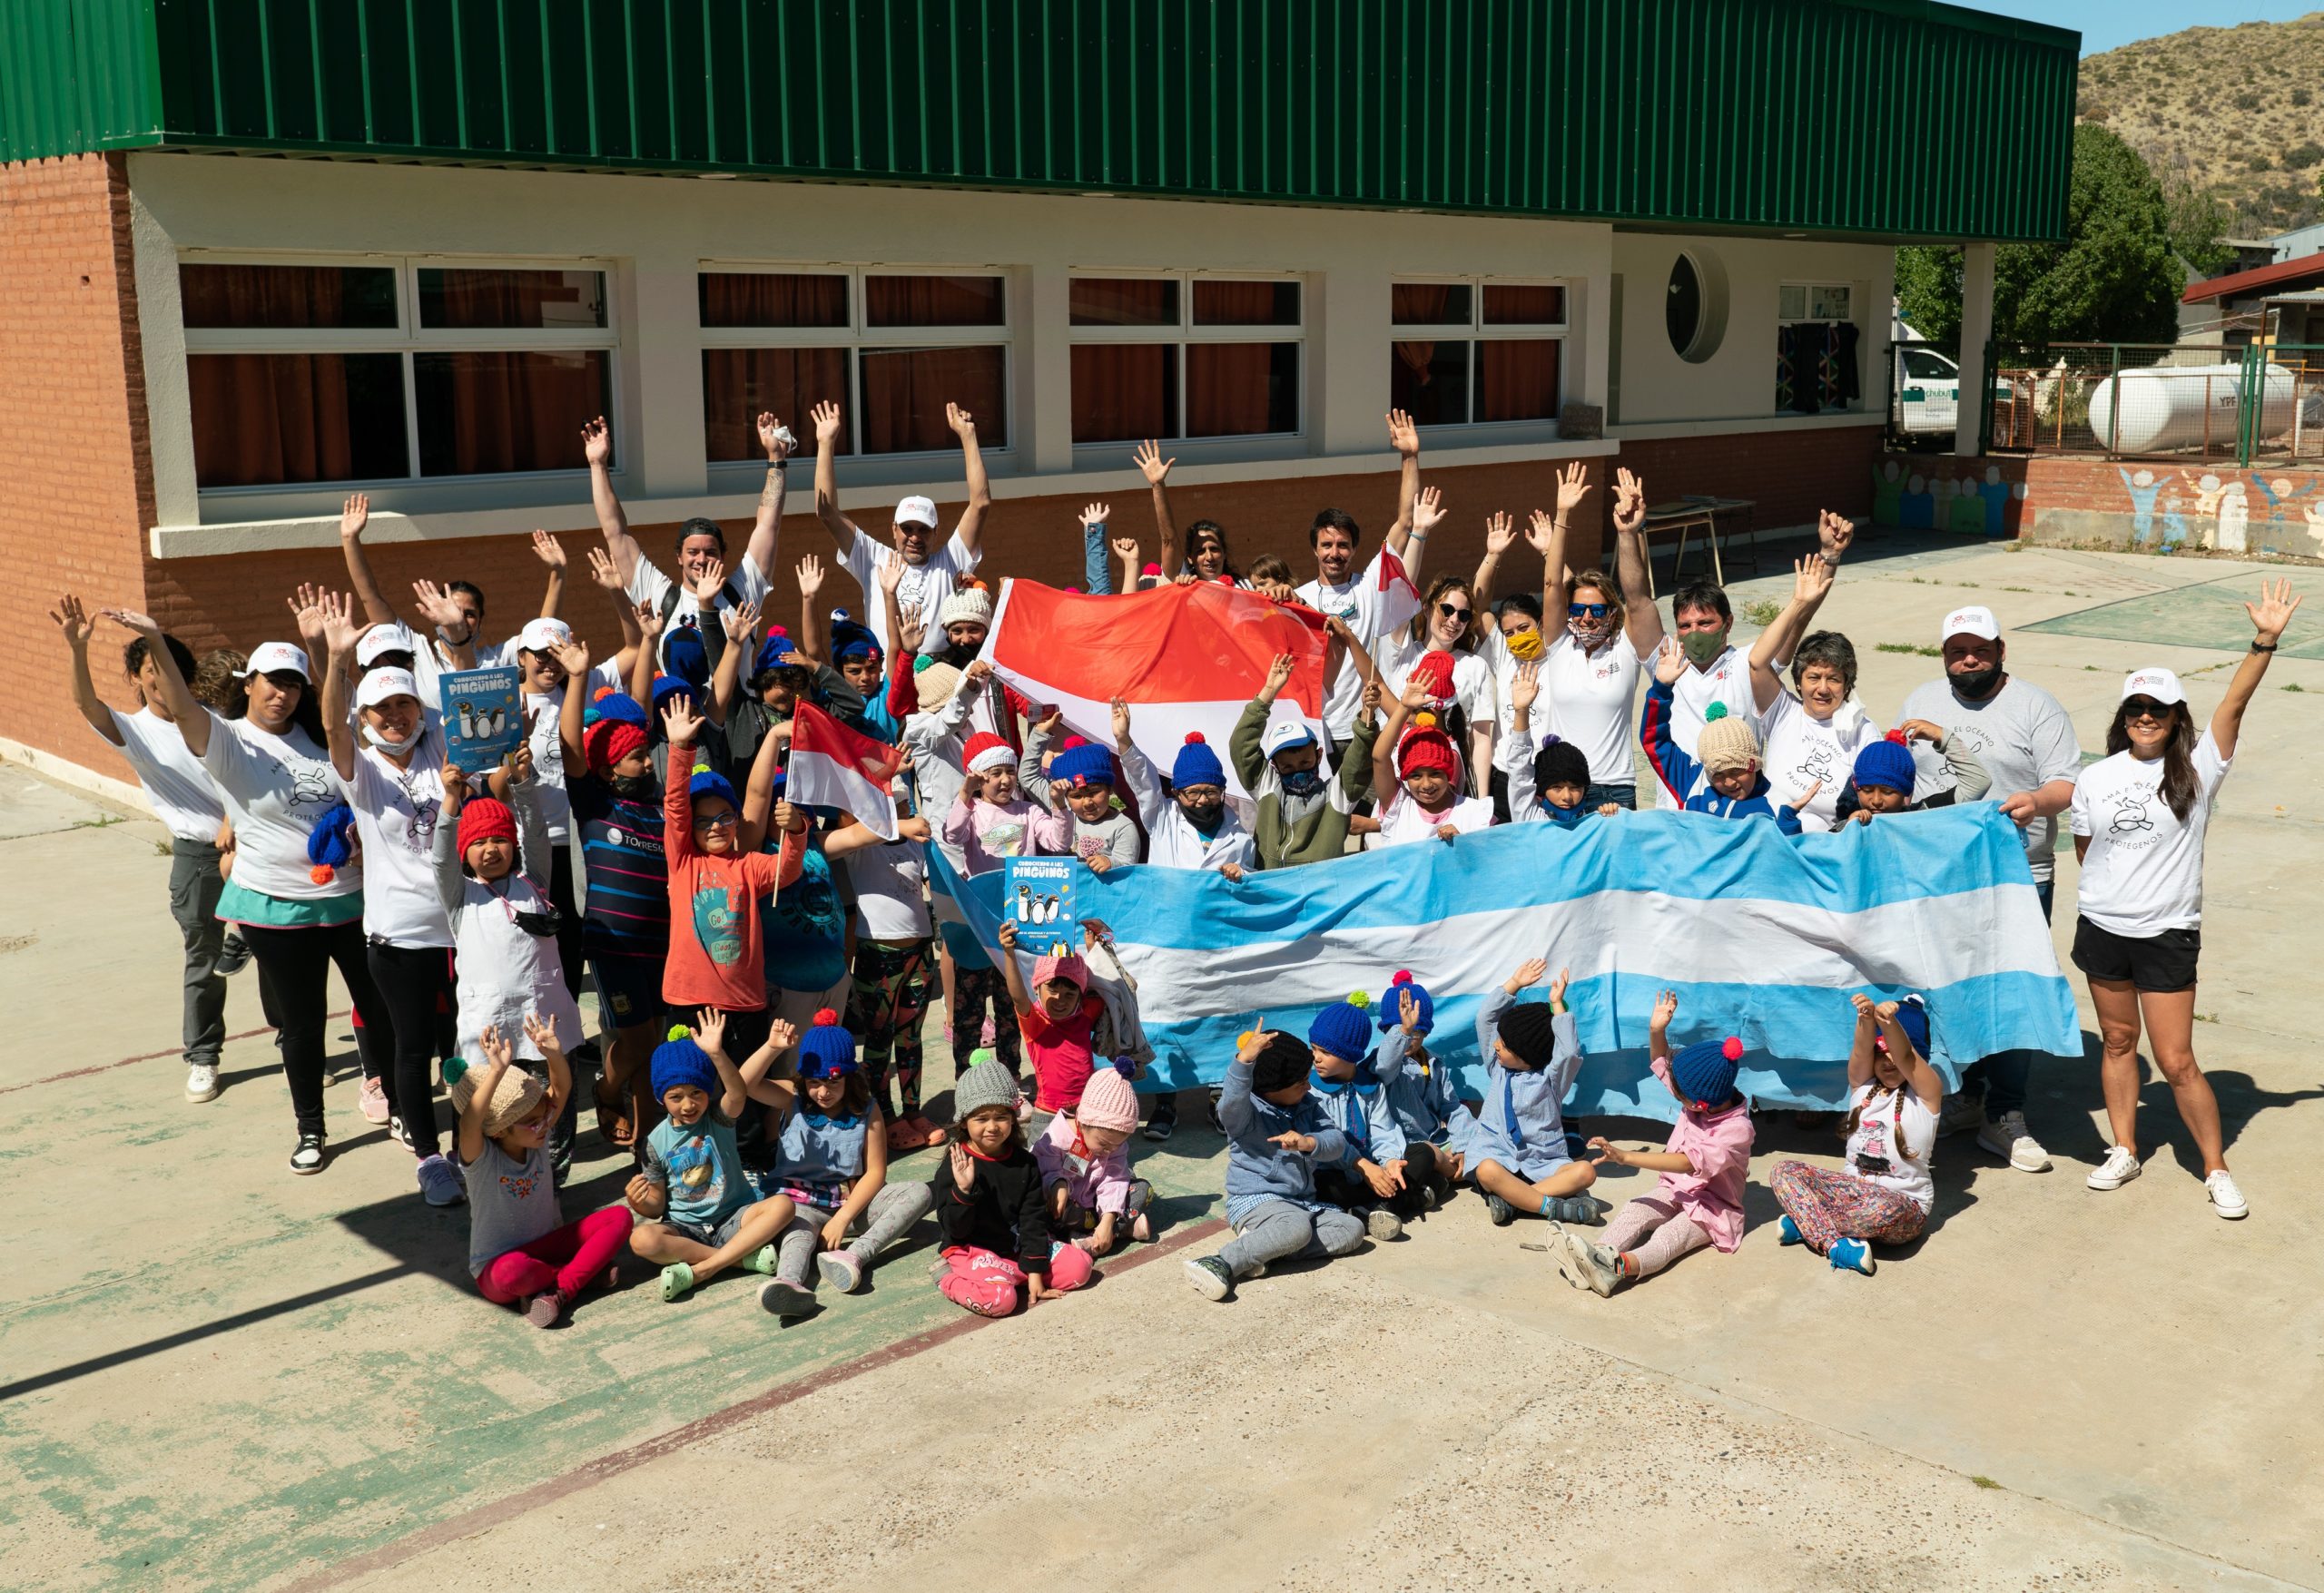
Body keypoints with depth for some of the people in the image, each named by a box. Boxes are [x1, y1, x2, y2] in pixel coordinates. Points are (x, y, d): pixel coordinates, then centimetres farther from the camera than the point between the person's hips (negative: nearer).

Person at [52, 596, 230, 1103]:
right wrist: (77, 648, -37)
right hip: (195, 855, -1)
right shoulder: (135, 730, -2)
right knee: (204, 962, 6)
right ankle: (202, 1059, 21)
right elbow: (86, 704, -21)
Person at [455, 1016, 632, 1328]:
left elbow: (561, 1090, -14)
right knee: (513, 1272, -43)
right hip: (498, 1264, -5)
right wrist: (497, 1072, -53)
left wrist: (554, 1054, -35)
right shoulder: (481, 1157, -17)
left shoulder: (537, 1140, -1)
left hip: (545, 1246, 6)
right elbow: (470, 1123, -40)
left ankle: (562, 1289, -22)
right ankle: (586, 1270, -13)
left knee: (620, 1217, -13)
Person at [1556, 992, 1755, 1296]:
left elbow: (1689, 1163, -38)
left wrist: (1624, 1157, -44)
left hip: (1713, 1206, -7)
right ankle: (1603, 1253, -53)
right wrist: (1656, 1030, -14)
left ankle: (1621, 1267, -67)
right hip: (1675, 1190, 7)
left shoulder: (1737, 1130, -27)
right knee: (1633, 1212, -23)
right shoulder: (1700, 1097, -4)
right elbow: (1663, 1064, 9)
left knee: (1669, 1236, -35)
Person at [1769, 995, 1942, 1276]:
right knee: (1784, 1172, -16)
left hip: (1904, 1204, -4)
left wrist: (1888, 1021, -47)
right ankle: (1834, 1244, -30)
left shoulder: (1926, 1093, -3)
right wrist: (1866, 1018, -40)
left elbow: (1904, 1057, -25)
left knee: (1883, 1209, -41)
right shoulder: (1862, 1085, 7)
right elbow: (1862, 1051, -15)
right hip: (1852, 1189, 5)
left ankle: (1806, 1224, -16)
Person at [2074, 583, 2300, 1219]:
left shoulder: (2197, 769, -6)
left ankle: (2216, 1169, 15)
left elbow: (2234, 703, -18)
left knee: (2177, 1061, -1)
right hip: (2102, 929, 3)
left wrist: (2266, 640, -28)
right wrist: (2104, 899, 9)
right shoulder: (2095, 778, 2)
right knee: (2117, 1040, 14)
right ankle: (2125, 1151, 29)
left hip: (2168, 936, -3)